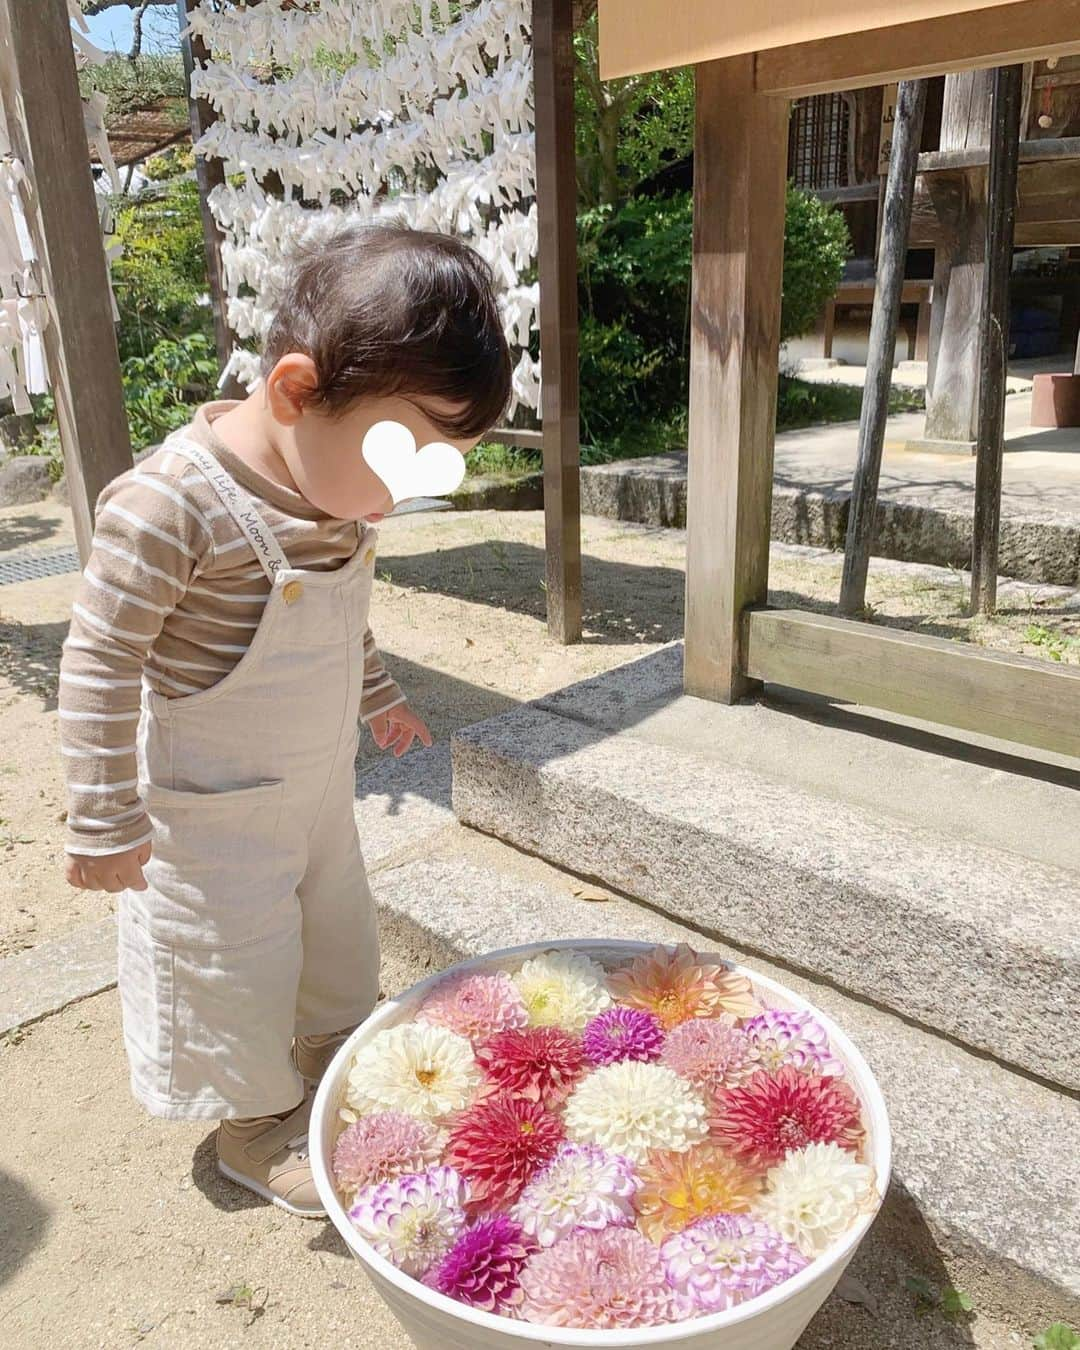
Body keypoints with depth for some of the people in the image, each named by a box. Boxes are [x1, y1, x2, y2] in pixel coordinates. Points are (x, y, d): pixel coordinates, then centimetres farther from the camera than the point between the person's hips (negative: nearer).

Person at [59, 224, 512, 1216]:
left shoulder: (338, 484, -6)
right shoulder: (171, 505, -31)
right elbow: (101, 665, -24)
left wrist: (377, 693, 23)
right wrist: (106, 820, -19)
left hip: (320, 784, 8)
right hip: (209, 812, -7)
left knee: (341, 930, 24)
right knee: (237, 967, 11)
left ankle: (333, 1058, 51)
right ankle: (257, 1123, 37)